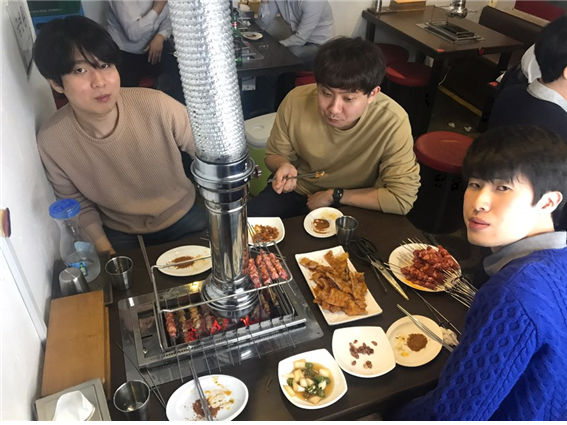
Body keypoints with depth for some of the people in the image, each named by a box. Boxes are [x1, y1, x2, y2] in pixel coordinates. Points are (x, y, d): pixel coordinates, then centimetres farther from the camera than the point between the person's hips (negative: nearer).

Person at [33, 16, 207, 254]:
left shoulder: (157, 106, -25)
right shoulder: (51, 141, -18)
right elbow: (79, 206, -2)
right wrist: (105, 251, -12)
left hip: (183, 218, 0)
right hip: (121, 235, 1)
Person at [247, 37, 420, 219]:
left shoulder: (392, 122, -27)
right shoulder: (296, 100, -20)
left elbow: (402, 198, -23)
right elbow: (275, 154, -2)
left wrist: (334, 196, -20)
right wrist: (284, 167, -25)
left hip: (353, 207, 0)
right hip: (297, 191, 1)